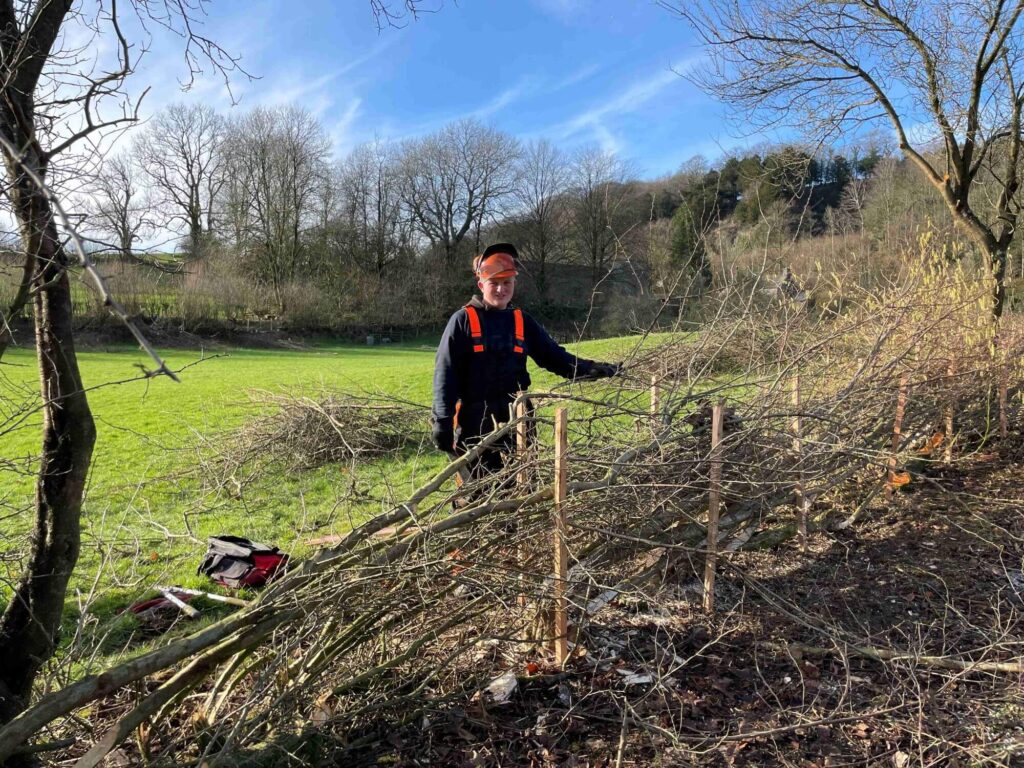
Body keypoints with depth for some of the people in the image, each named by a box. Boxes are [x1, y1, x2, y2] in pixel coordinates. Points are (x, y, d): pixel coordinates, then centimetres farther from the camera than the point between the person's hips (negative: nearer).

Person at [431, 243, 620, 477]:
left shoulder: (522, 322, 9)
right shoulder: (463, 320, -4)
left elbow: (555, 357, 10)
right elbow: (445, 373, -6)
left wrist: (596, 370, -3)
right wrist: (442, 421, -12)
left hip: (514, 421, 4)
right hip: (474, 423, -4)